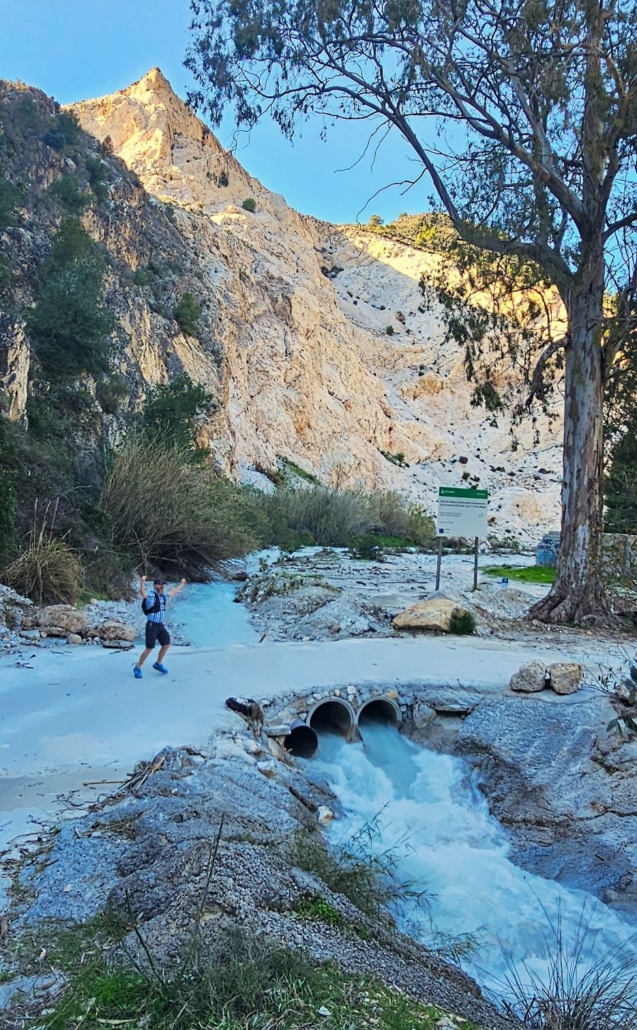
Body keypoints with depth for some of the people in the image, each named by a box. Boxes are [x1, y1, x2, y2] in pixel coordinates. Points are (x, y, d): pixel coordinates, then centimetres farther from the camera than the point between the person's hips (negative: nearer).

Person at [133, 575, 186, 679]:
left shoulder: (164, 596, 8)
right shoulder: (151, 596, -16)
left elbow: (173, 592, 27)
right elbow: (142, 593, -38)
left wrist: (182, 584, 41)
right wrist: (142, 582, -58)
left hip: (161, 625, 8)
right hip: (152, 626, -8)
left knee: (166, 644, 14)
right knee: (149, 648, -6)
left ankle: (158, 664, 34)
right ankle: (137, 668, 9)